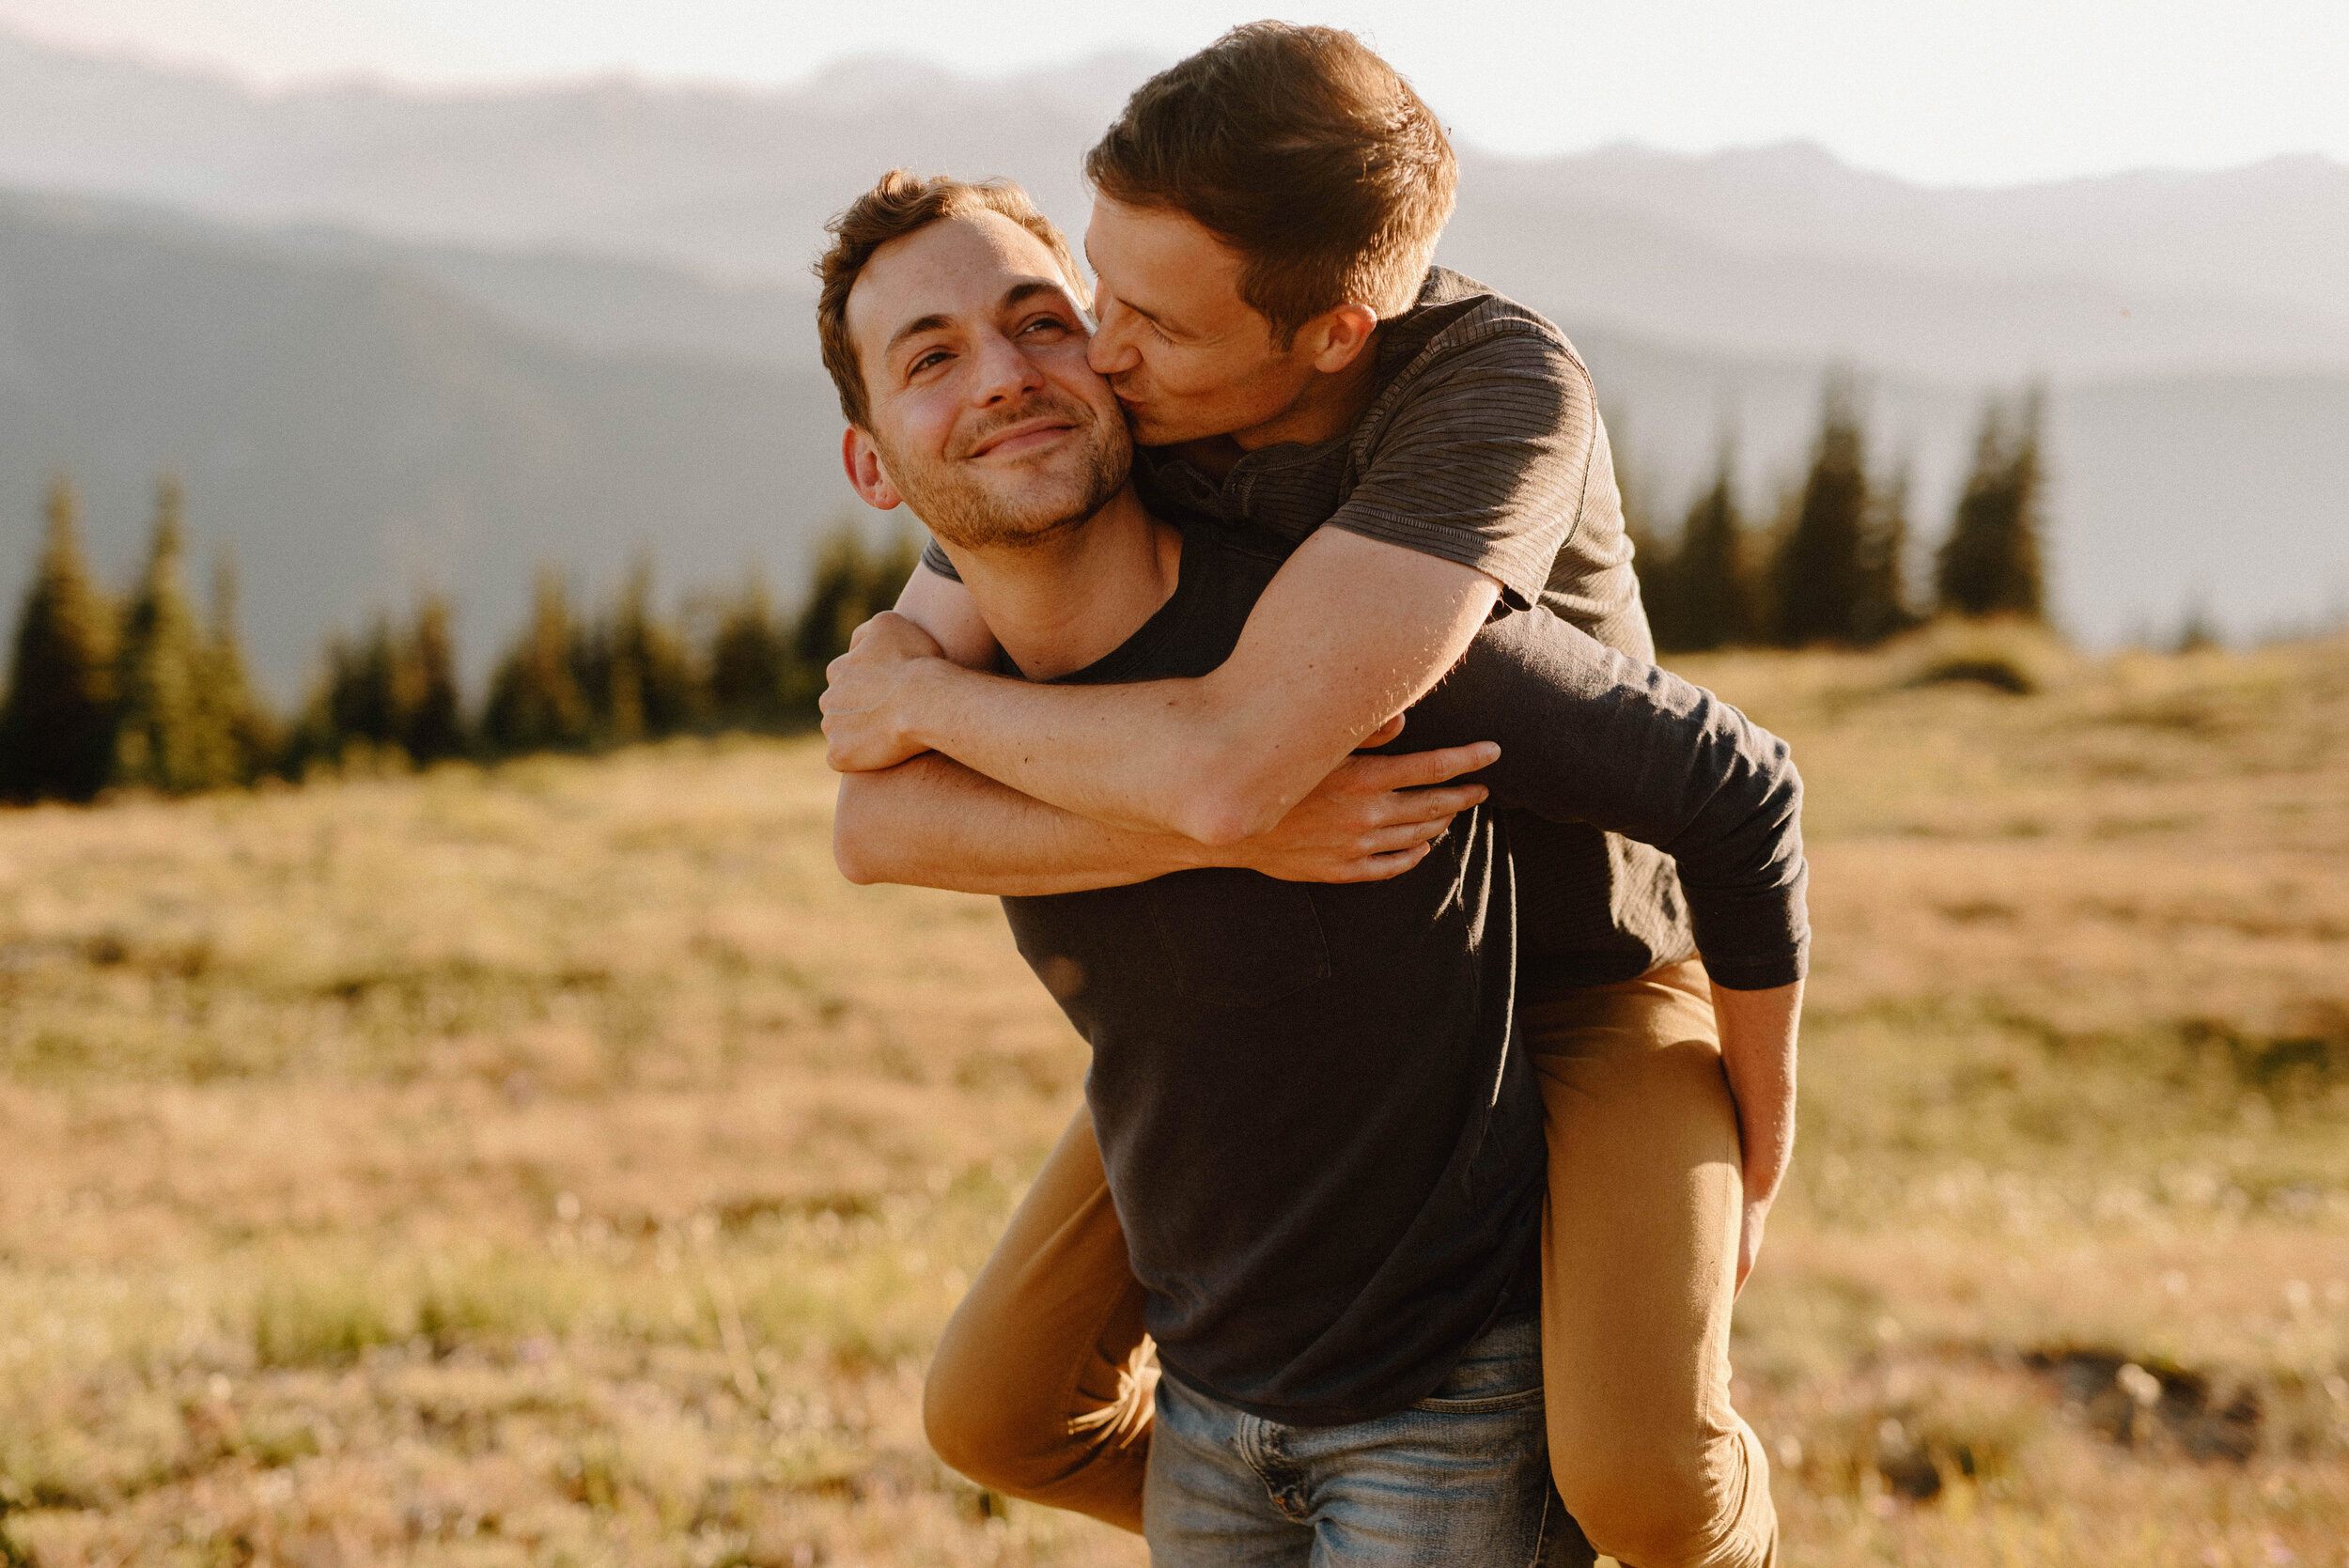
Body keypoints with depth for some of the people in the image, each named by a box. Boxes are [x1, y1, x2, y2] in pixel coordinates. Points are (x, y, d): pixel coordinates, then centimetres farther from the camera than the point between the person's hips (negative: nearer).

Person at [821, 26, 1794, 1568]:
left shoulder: (1502, 387, -40)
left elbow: (1227, 764, -49)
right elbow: (880, 820, -29)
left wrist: (924, 695, -32)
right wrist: (1241, 831, -43)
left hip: (1585, 976, -5)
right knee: (998, 1412, 1)